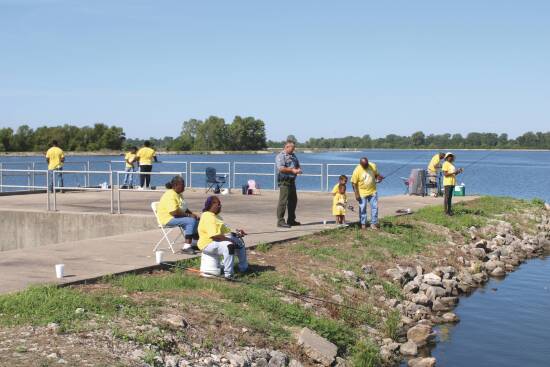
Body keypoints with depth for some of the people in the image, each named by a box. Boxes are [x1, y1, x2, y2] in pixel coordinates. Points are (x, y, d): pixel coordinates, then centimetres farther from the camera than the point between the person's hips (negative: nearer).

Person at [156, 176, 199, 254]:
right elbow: (174, 212, -28)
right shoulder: (170, 195, -21)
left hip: (178, 217, 11)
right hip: (168, 219, -11)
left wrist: (192, 214, 4)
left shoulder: (178, 194, 12)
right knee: (191, 221, -25)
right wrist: (188, 215, -20)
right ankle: (186, 247, -29)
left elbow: (184, 208, 22)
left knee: (196, 219, 9)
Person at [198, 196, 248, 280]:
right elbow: (215, 236, -30)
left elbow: (224, 230, 21)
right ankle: (228, 275, -37)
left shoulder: (215, 216, 15)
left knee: (240, 242, 22)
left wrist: (236, 233, 8)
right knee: (229, 246, -37)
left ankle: (243, 268, 34)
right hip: (209, 244, -12)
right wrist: (231, 239, -26)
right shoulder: (208, 217, -21)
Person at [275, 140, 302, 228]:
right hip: (284, 181, -9)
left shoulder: (293, 156, 19)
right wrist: (292, 170, -20)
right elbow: (281, 168, -20)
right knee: (283, 201, -9)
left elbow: (298, 165, 25)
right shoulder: (280, 156, -9)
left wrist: (298, 169, 2)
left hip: (292, 181, 9)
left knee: (293, 201, 14)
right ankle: (280, 221, -7)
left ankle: (291, 220, 24)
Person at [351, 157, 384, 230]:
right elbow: (354, 183, -13)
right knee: (362, 209, 4)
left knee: (375, 207, 3)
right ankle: (363, 224, 19)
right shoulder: (357, 170, -18)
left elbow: (377, 174, 11)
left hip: (373, 191, 3)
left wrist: (378, 178, -13)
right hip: (362, 193, -3)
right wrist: (356, 194, -17)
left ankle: (373, 223, 13)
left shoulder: (373, 166, -6)